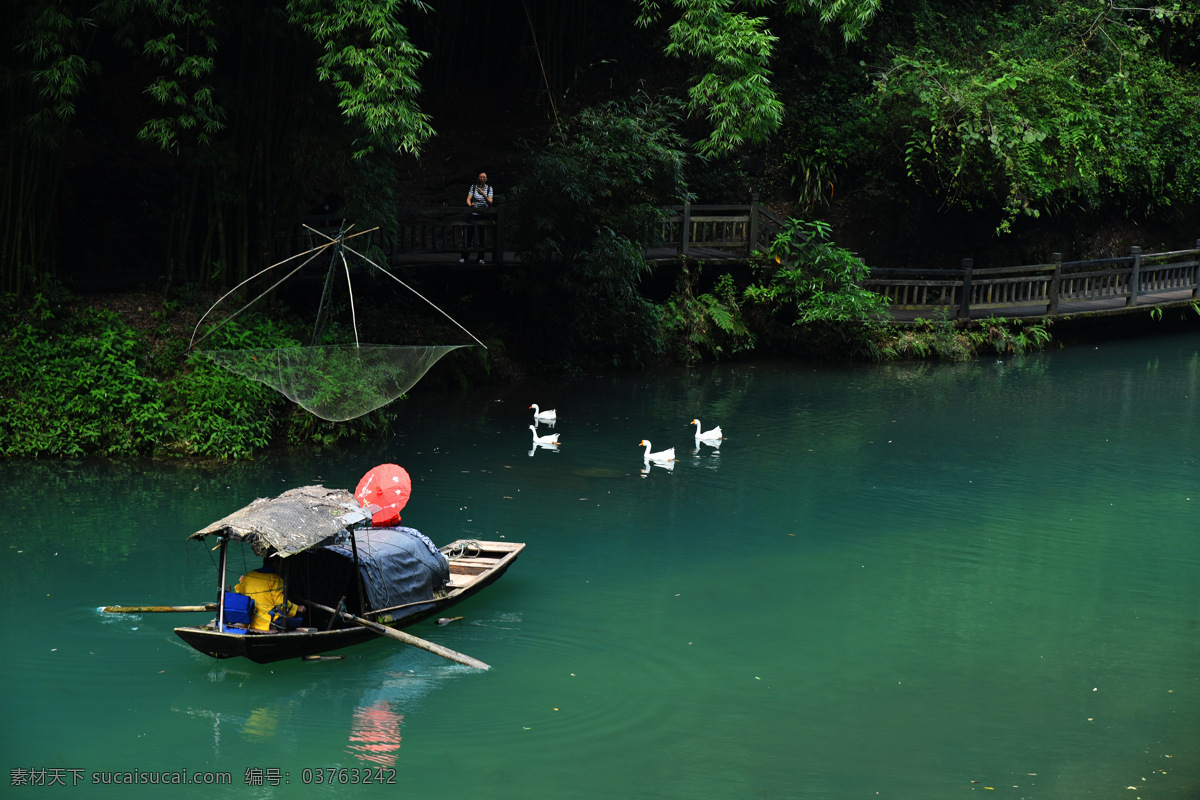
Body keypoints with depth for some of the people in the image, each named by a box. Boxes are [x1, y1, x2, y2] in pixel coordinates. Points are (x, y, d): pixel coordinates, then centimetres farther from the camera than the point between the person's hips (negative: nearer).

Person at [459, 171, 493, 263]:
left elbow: (490, 202, -8)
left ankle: (481, 258, 5)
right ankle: (464, 257, -6)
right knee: (469, 233, -8)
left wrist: (483, 194, -24)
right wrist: (470, 204, -25)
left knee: (482, 235, 0)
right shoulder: (473, 187, 3)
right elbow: (468, 199, -3)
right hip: (474, 214, -1)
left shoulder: (489, 188, 3)